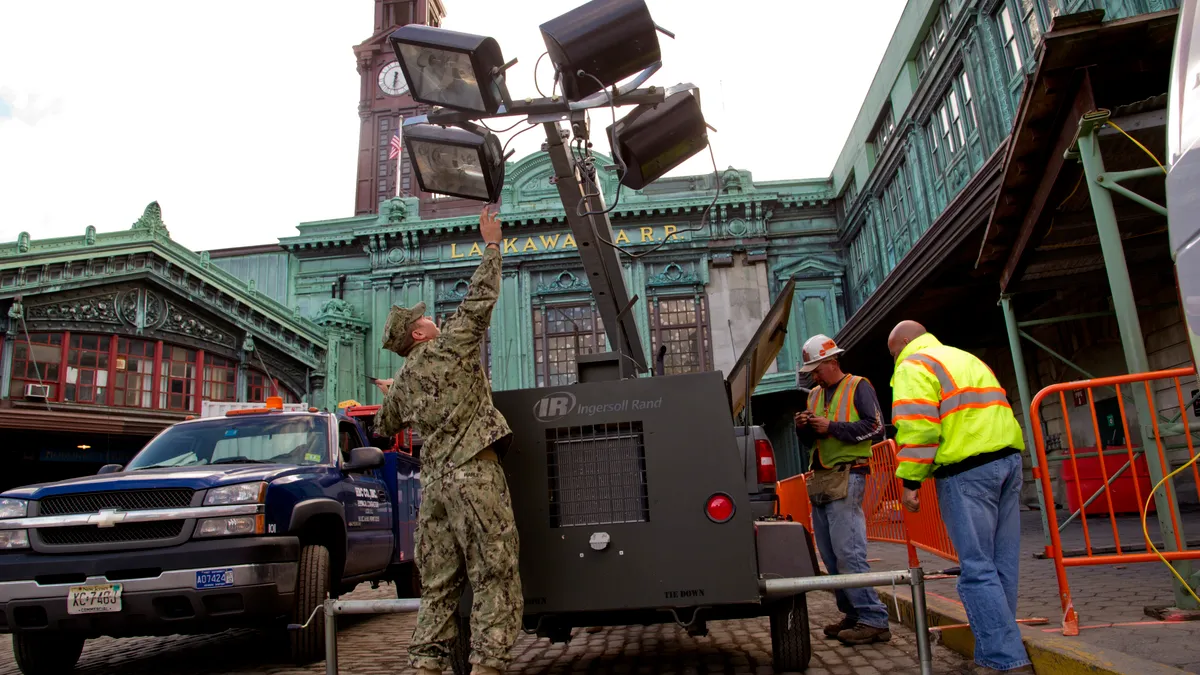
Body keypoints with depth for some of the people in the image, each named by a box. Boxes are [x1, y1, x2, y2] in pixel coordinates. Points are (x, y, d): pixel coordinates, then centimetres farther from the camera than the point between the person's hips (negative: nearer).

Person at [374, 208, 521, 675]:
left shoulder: (402, 384, 17)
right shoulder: (449, 346, 0)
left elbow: (383, 427, 34)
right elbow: (481, 296, 0)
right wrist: (492, 243, 11)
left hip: (434, 480, 7)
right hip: (474, 472, -7)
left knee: (439, 583, 10)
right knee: (494, 574, -5)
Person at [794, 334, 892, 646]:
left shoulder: (858, 387, 0)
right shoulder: (814, 395, 19)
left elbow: (875, 427, -10)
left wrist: (831, 427, -15)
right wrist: (804, 427, 1)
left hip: (846, 476, -7)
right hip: (820, 478, 8)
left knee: (848, 552, -13)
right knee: (830, 556, 7)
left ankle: (873, 620, -7)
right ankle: (853, 614, 15)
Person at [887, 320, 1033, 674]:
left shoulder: (912, 366, -1)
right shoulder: (967, 358, 27)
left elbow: (917, 427, -13)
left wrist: (910, 482, -11)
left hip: (967, 468, -9)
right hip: (1009, 458, 9)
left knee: (976, 570, -5)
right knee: (1002, 565, 11)